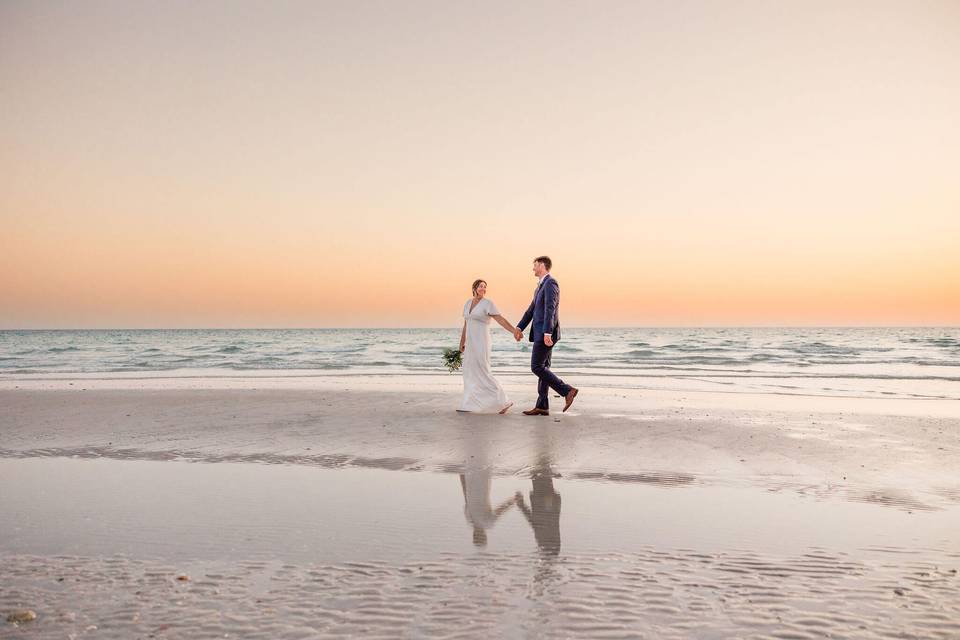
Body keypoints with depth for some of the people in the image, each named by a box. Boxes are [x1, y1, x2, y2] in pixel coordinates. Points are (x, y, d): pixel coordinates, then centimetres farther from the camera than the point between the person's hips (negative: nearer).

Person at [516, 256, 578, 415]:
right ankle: (542, 406, 8)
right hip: (541, 333, 10)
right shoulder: (542, 285, 20)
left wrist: (547, 333, -31)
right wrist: (519, 328, 16)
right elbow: (532, 309, 22)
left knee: (537, 367, -10)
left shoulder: (550, 283, -13)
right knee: (543, 368, 7)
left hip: (546, 334, -10)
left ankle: (567, 390, -9)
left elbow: (550, 309, -24)